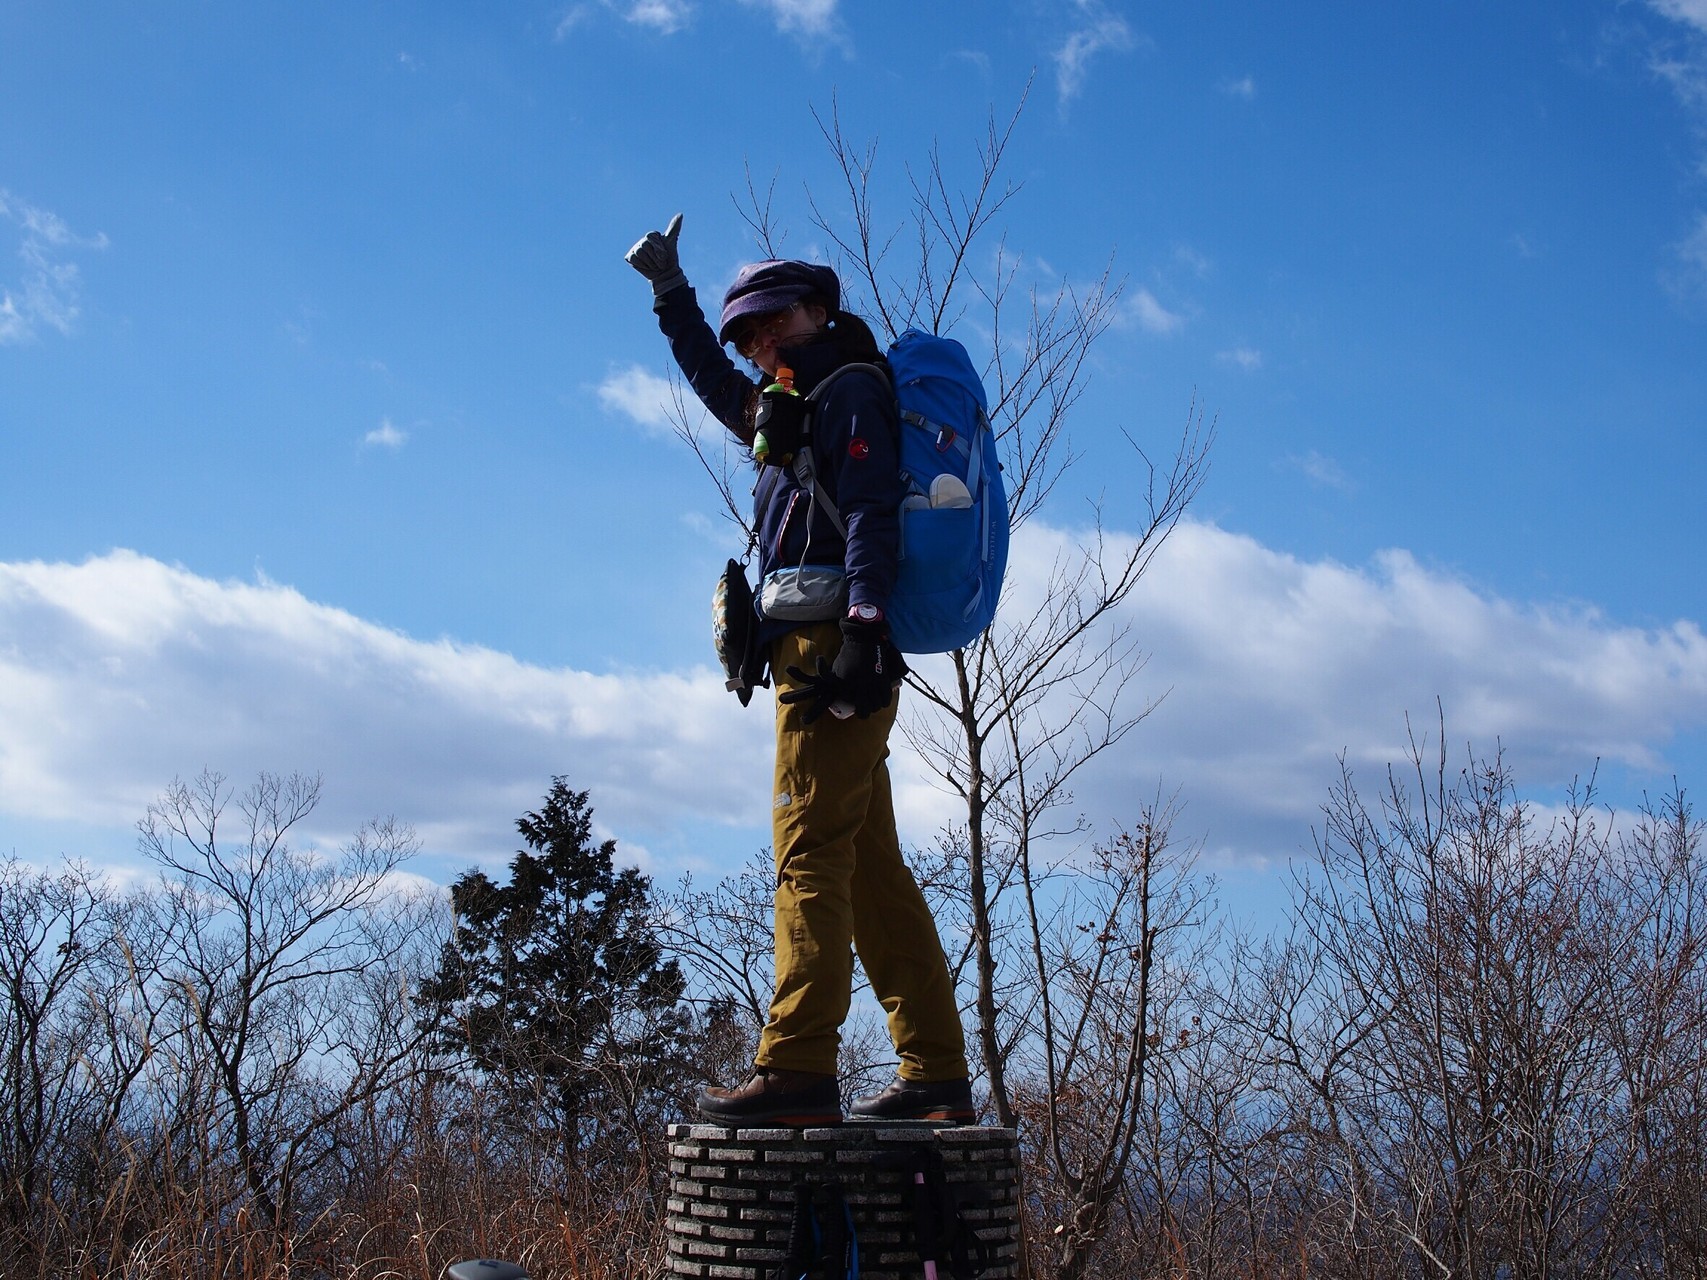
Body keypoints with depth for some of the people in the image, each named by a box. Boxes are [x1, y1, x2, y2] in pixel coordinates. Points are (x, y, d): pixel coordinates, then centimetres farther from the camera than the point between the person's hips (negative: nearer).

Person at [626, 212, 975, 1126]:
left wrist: (863, 625, -25)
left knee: (812, 852, -15)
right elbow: (715, 386, 48)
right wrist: (670, 291, 47)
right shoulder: (789, 410, 28)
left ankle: (797, 1068, -19)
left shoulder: (850, 389, 2)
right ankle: (938, 1076, 6)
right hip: (825, 657, 9)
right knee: (872, 868, 5)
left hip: (831, 643, -9)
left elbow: (872, 513, -13)